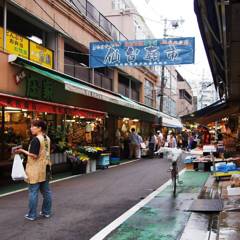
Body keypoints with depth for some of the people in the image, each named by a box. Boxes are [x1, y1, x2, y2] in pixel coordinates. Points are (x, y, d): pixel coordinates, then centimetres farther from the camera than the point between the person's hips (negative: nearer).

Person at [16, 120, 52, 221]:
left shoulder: (36, 139, -17)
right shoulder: (47, 138, 7)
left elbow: (34, 155, -21)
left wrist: (23, 151, -12)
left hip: (36, 170, -8)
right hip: (45, 168, 8)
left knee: (33, 192, 1)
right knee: (46, 191, 13)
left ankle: (32, 215, 8)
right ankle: (46, 212, 22)